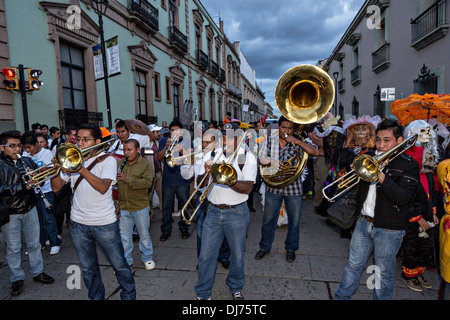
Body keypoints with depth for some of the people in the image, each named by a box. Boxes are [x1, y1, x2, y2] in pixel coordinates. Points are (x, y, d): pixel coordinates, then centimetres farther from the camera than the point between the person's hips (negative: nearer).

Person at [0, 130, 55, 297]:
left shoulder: (27, 161, 4)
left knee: (34, 243, 14)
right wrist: (22, 186, -28)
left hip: (29, 209, 4)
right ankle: (17, 279, 26)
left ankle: (37, 272, 30)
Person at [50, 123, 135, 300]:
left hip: (104, 223, -4)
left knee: (120, 266, 8)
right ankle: (96, 297, 39)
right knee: (88, 269, 18)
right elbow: (56, 188, 1)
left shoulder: (107, 160, -6)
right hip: (78, 223, 4)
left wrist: (82, 169, -31)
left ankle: (129, 296, 30)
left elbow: (103, 187, -22)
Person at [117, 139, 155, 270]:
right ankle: (126, 260, 31)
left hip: (140, 206, -3)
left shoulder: (145, 164, -6)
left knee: (144, 235, 12)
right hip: (123, 207, 4)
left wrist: (128, 179, -25)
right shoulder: (119, 163, 7)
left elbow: (148, 182, -18)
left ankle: (147, 258, 30)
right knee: (124, 236, 14)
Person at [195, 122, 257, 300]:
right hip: (213, 211, 2)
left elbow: (247, 187, -15)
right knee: (206, 255, 7)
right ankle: (203, 293, 28)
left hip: (236, 213, -2)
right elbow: (199, 183, 4)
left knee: (237, 255, 13)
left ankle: (236, 289, 39)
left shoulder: (247, 157, -4)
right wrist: (206, 173, -17)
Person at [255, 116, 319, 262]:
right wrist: (272, 162, -20)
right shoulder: (269, 140, 3)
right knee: (268, 219, 11)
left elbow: (315, 152, -13)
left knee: (294, 220, 11)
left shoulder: (297, 143, -1)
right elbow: (261, 159, 0)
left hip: (293, 187, 0)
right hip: (273, 186, 1)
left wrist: (298, 142, -21)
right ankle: (265, 247, 31)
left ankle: (291, 248, 33)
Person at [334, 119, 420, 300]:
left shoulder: (409, 166, -8)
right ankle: (341, 297, 30)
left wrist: (381, 177, -29)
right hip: (364, 222, 4)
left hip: (389, 230, -4)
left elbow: (403, 197, -20)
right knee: (354, 265, 15)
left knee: (384, 273, 12)